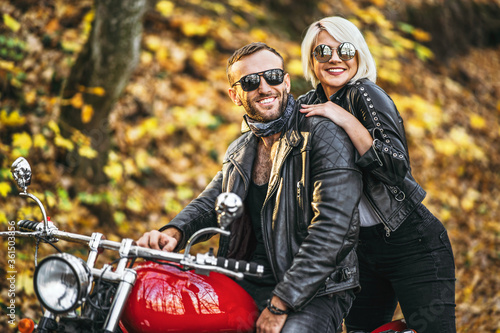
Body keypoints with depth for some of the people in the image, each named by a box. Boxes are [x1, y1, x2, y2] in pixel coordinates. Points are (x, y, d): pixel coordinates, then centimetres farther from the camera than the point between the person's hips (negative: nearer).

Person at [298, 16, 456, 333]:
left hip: (413, 244, -7)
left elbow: (397, 168, -27)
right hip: (363, 247, 7)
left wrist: (346, 120, -30)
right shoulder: (307, 105, 5)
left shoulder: (366, 94, -15)